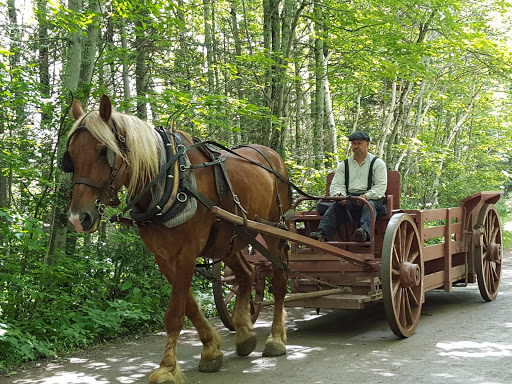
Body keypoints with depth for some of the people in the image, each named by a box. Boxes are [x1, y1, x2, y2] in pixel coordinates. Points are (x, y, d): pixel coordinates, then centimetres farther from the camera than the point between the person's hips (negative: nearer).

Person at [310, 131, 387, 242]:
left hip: (371, 198, -3)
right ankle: (322, 233, -47)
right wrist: (339, 195, -16)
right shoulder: (344, 165, 20)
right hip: (349, 198, 3)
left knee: (369, 206, -37)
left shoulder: (377, 163, 9)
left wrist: (366, 196, -22)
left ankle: (365, 231, -64)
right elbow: (336, 184, 10)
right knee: (334, 206, -27)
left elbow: (381, 187, -2)